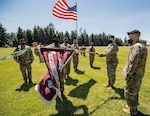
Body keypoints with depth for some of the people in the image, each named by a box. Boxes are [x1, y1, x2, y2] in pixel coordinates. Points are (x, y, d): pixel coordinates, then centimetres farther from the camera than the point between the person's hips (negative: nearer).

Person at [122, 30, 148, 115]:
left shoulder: (136, 47, -23)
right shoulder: (142, 46, 10)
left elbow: (132, 64, -27)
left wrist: (127, 75, -19)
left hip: (133, 75, -10)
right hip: (138, 74, 10)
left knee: (129, 94, 6)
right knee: (135, 92, 23)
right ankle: (134, 107, 41)